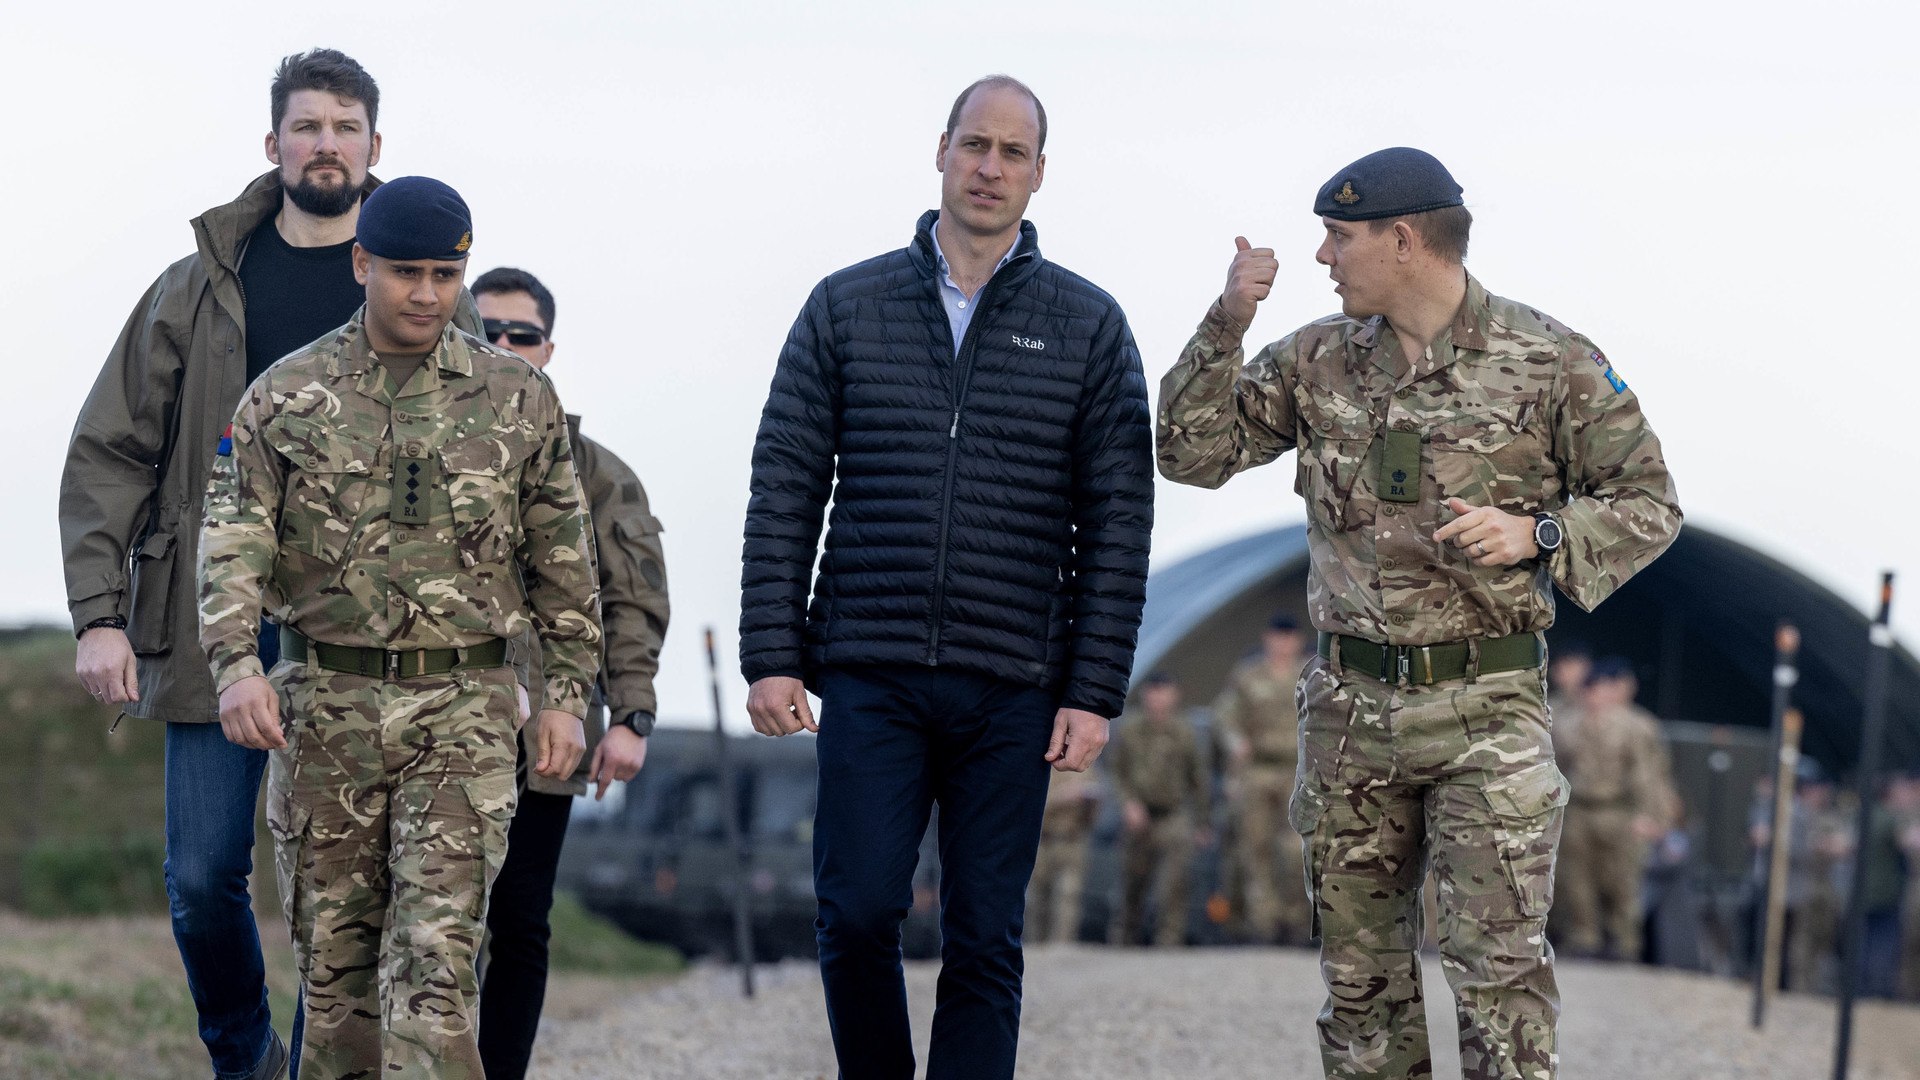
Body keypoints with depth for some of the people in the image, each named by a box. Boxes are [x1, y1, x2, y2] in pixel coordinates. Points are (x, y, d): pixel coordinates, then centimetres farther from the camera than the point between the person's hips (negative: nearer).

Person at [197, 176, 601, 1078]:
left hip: (464, 707, -1)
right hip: (327, 702, 1)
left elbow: (562, 558, 10)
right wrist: (235, 666, -19)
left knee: (435, 954, -11)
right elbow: (232, 541, -4)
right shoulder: (285, 398, 4)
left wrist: (566, 694, 4)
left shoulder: (519, 399, 6)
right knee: (334, 954, 7)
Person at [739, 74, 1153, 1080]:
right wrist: (771, 656, -2)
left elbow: (1118, 520, 3)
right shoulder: (847, 306, 7)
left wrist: (1094, 692, -3)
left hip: (1011, 692, 0)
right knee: (856, 914, -5)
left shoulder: (1088, 326, 6)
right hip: (869, 678, 0)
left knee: (984, 939, 2)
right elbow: (783, 491, 6)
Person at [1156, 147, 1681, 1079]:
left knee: (1498, 966, -8)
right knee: (1361, 968, 9)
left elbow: (1648, 505, 1)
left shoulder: (1550, 362, -4)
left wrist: (1534, 535, -16)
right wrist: (1226, 325, -7)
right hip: (1350, 711, 4)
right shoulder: (1318, 361, 7)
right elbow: (1193, 453, 5)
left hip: (1486, 710, -4)